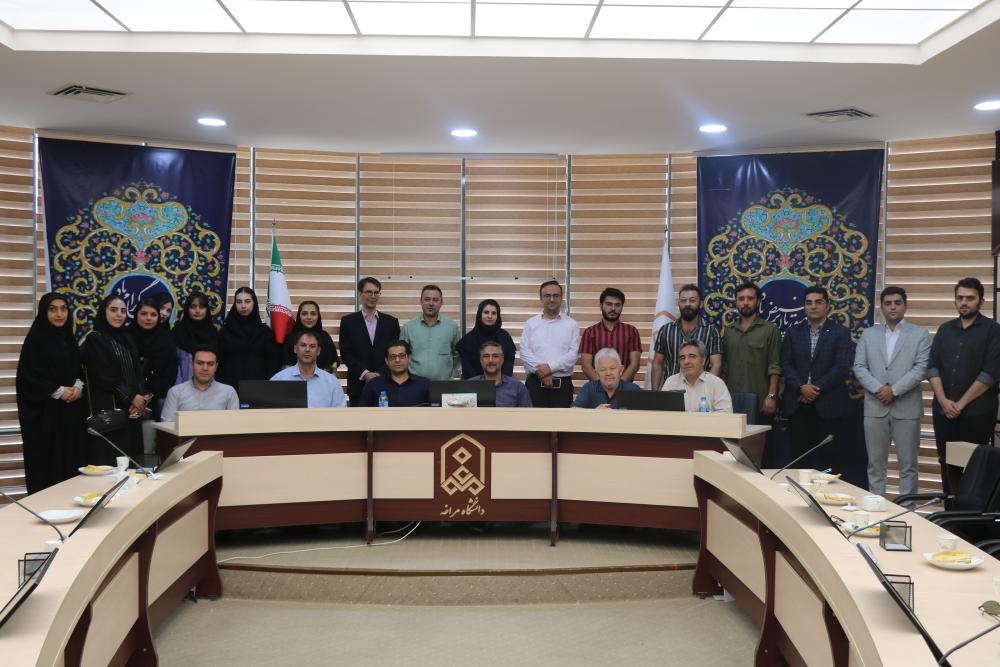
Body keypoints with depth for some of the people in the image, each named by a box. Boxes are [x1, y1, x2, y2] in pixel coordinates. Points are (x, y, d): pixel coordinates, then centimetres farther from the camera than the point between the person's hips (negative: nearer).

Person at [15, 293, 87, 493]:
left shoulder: (68, 338, 12)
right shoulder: (35, 339, -7)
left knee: (71, 458, 4)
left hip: (71, 409, 6)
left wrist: (78, 386, -3)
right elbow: (27, 375, -12)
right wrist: (58, 391, -14)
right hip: (45, 410, -6)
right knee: (47, 461, -3)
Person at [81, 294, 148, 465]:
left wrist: (142, 397, -4)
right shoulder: (95, 339, -4)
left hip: (132, 410, 7)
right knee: (109, 462, -8)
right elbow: (103, 377, -12)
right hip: (108, 410, -7)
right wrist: (131, 397, -10)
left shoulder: (126, 339, 17)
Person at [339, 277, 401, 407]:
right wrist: (365, 374, -9)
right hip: (358, 385, -1)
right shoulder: (348, 321, 6)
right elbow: (345, 353, 1)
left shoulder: (391, 322, 9)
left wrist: (380, 375, -8)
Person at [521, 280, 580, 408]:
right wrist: (541, 371, -12)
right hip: (535, 383, 1)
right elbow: (525, 352, 0)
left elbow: (573, 353, -4)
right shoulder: (531, 324, 9)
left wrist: (550, 367, -15)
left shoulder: (572, 324, 6)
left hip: (563, 384, 0)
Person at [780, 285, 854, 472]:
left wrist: (817, 388, -12)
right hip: (798, 404, 3)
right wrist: (802, 387, -11)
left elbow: (842, 367, -6)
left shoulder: (840, 332, 3)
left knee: (827, 455, -3)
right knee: (799, 454, 3)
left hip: (827, 404, -3)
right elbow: (786, 365, 5)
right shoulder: (793, 332, 12)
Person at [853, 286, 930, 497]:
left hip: (906, 407, -2)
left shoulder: (920, 334, 3)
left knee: (908, 464, 3)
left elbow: (921, 368, -6)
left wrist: (894, 390, -14)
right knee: (875, 463, 6)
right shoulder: (868, 334, 10)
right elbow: (859, 367, 3)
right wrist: (878, 389, -12)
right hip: (875, 406, 2)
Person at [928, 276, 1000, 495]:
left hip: (977, 412, -4)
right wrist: (944, 401, -7)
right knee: (947, 464, 6)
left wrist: (961, 404, -10)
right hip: (943, 410, 4)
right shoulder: (945, 329, 13)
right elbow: (933, 367, 7)